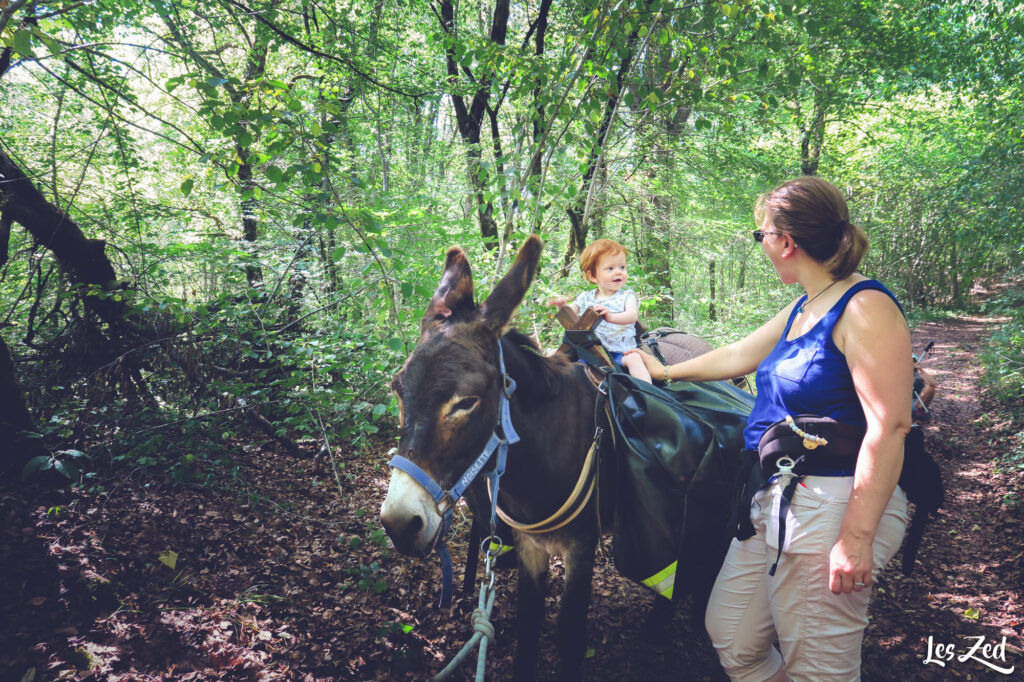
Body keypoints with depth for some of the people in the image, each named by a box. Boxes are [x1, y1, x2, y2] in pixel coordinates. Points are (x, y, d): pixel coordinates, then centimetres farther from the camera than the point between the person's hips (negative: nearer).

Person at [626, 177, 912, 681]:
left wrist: (857, 537, -23)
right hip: (772, 500, 9)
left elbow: (889, 426, -21)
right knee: (731, 640, 15)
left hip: (830, 508, -9)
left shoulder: (865, 308, -16)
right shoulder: (801, 309, 13)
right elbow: (738, 356, 26)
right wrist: (665, 371, 36)